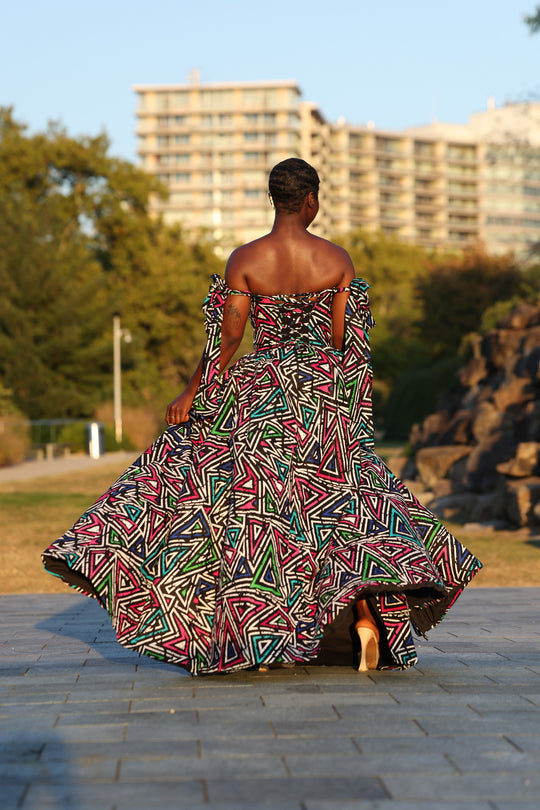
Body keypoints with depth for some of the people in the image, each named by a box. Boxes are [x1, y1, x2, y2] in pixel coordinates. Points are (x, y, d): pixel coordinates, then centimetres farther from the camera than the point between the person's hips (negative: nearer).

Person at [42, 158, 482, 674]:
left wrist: (190, 395, 0)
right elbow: (343, 340, -1)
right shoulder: (338, 260, -5)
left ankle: (258, 639, 11)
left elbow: (226, 338, -10)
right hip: (326, 403, 1)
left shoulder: (244, 260, -10)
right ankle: (367, 618, -7)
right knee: (344, 504, 10)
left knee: (251, 508, 9)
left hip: (257, 396, -1)